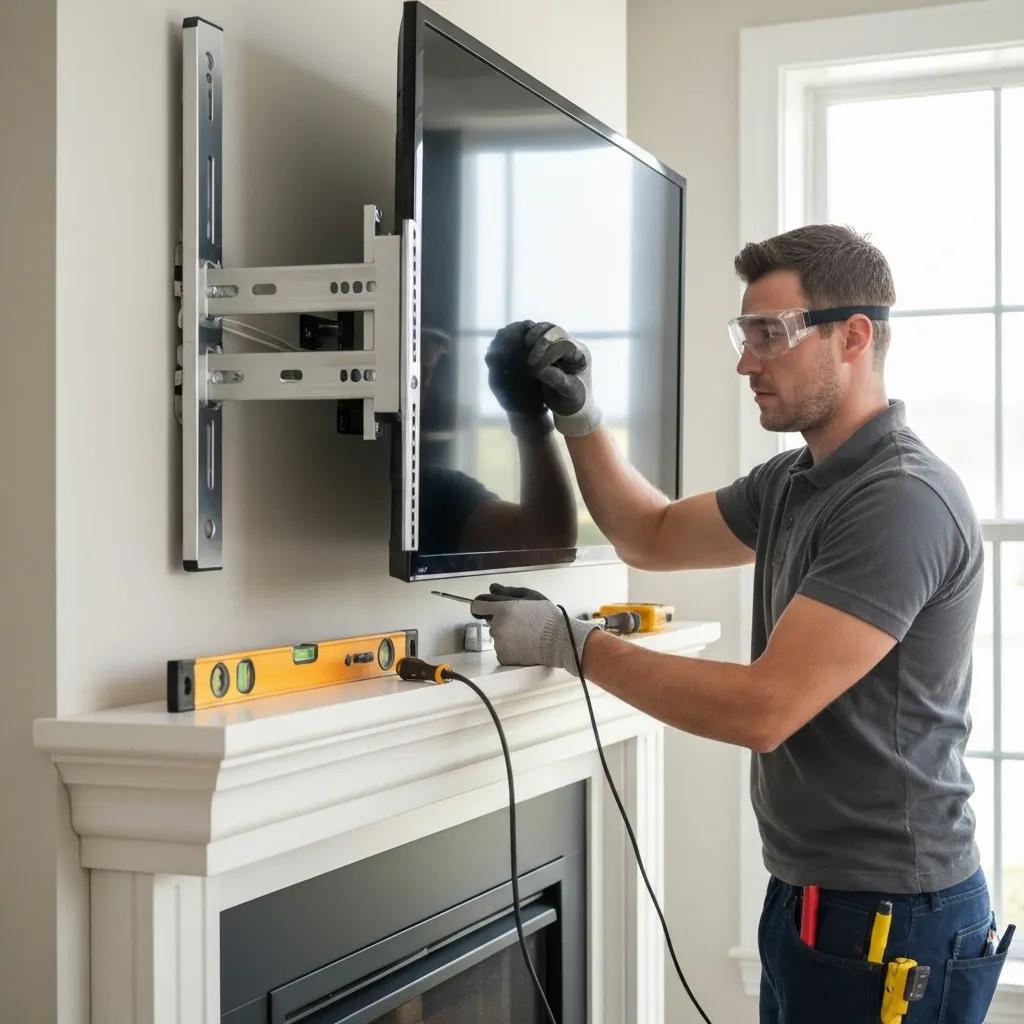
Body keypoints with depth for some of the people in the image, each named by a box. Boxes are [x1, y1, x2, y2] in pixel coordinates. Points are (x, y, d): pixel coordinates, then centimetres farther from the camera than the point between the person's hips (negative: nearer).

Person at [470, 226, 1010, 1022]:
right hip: (809, 896, 9)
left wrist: (572, 643, -20)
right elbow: (650, 536, 22)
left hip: (890, 919, -9)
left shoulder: (903, 501, -22)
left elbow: (762, 708, -27)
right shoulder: (792, 483, 8)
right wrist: (580, 417, 6)